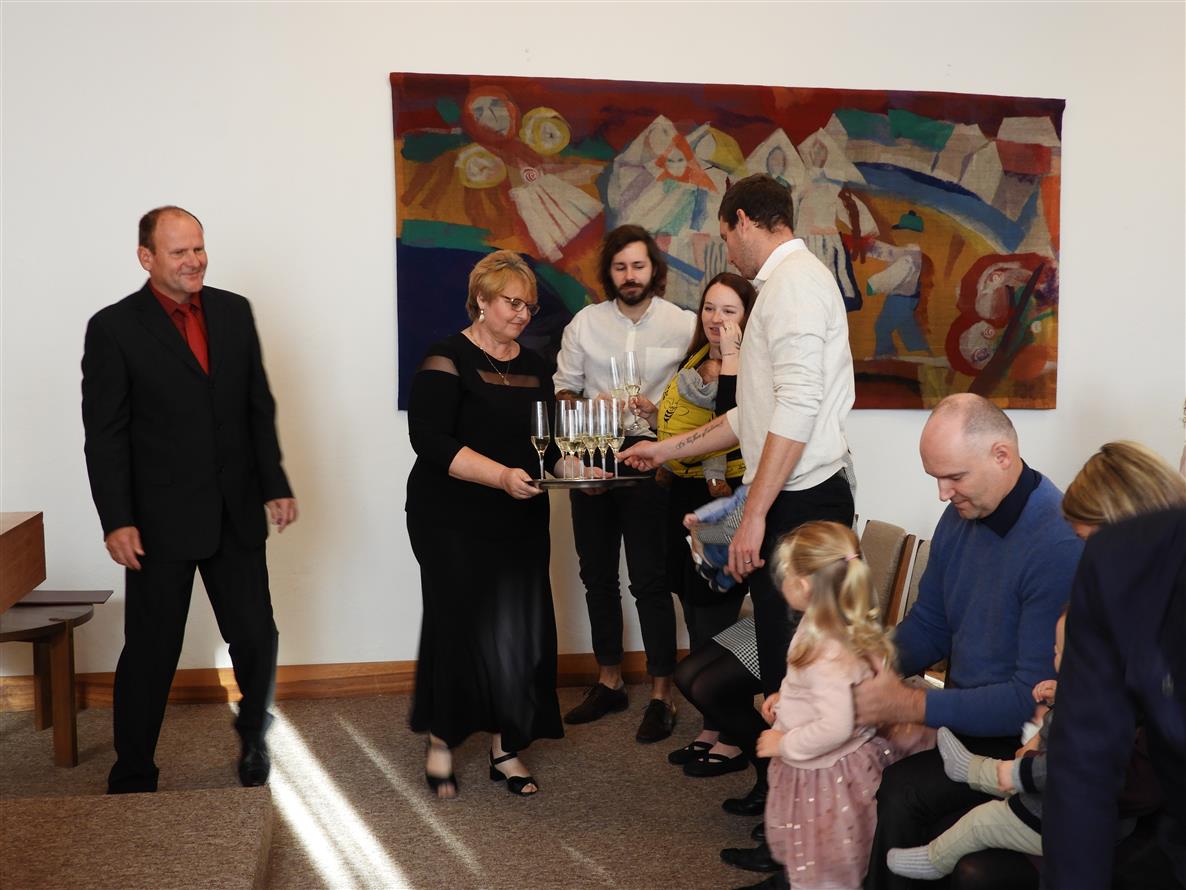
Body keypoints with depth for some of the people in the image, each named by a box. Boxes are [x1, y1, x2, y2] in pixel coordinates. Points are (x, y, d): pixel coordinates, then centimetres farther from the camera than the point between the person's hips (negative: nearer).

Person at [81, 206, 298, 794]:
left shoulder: (234, 311, 7)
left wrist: (276, 486, 7)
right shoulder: (114, 328, -6)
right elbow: (104, 434, -7)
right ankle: (132, 778, 24)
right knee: (149, 654, 7)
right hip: (160, 520, -3)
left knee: (257, 639, 8)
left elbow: (260, 408, 10)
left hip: (236, 514, 4)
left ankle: (254, 736, 36)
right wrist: (116, 521, -13)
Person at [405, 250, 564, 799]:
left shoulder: (532, 366, 14)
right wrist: (501, 475, -26)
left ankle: (507, 750, 14)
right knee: (462, 626, -5)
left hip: (520, 523, 6)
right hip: (453, 521, -5)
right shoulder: (448, 360, -7)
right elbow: (431, 441, -17)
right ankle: (441, 743, 16)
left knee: (520, 631, 1)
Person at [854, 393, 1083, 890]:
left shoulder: (1062, 545, -23)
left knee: (896, 796, -27)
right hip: (964, 710, 7)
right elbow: (928, 628, 14)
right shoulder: (962, 515, 4)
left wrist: (912, 705, -24)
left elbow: (1035, 697, -23)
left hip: (1017, 737, -7)